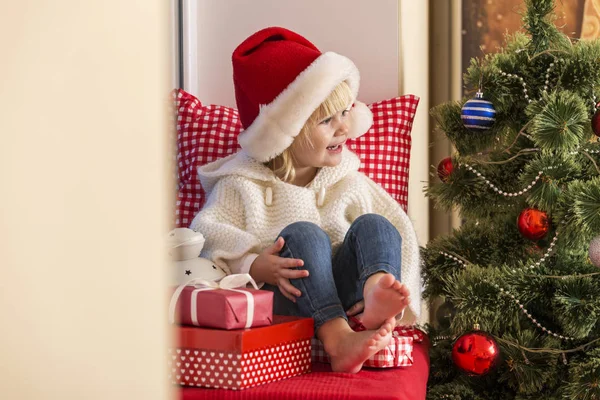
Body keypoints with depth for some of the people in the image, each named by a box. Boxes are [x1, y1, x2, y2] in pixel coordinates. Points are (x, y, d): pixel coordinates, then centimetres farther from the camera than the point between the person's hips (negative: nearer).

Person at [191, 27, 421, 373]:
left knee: (373, 225, -17)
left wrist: (381, 287, -17)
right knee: (304, 234, -28)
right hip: (279, 304, -3)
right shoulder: (242, 186, 6)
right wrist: (254, 267, -27)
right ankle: (339, 342, -47)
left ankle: (376, 293, -51)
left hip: (340, 301, 3)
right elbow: (206, 243, -6)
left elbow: (400, 235, 5)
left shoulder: (348, 183, 16)